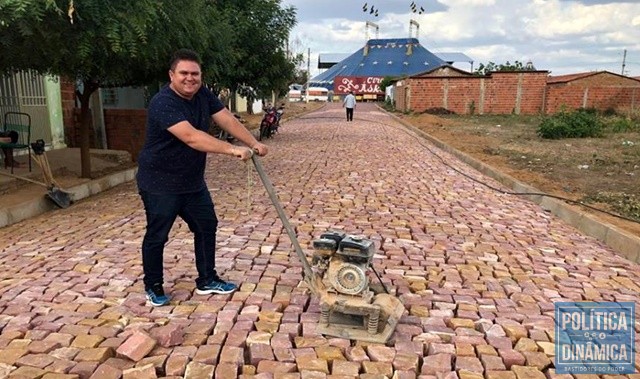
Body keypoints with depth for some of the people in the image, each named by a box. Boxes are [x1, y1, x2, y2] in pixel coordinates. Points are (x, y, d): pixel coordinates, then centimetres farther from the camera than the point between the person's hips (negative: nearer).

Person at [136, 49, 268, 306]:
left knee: (207, 226, 13)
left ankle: (207, 281, 27)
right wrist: (232, 150, -43)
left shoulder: (203, 96, 0)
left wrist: (253, 143, -19)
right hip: (160, 184, -8)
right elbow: (190, 136, -38)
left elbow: (228, 120, -5)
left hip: (192, 181, 8)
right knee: (157, 236, 5)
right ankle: (153, 287, 24)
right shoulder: (163, 103, -26)